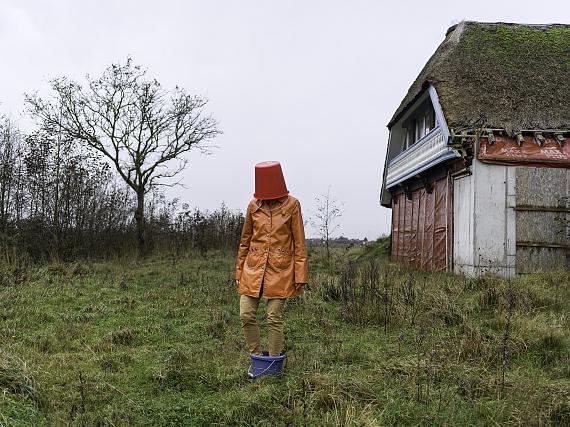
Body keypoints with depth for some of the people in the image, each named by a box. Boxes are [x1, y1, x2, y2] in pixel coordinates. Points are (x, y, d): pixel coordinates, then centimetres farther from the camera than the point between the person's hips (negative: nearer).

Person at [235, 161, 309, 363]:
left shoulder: (291, 205, -1)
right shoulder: (254, 205, 6)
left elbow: (299, 243, -1)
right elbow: (245, 240, 14)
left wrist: (300, 276, -5)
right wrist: (239, 272, 14)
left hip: (280, 270, -3)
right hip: (254, 268, 3)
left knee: (274, 318, 0)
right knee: (246, 315, -1)